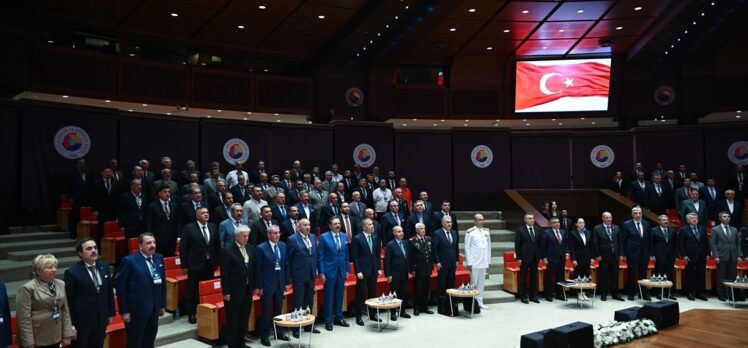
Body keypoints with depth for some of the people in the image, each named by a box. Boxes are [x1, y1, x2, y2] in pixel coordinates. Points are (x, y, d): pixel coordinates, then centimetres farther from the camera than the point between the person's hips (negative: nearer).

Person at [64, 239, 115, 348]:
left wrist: (111, 313, 10)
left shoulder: (104, 266, 2)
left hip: (101, 319, 5)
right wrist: (71, 325, -12)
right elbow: (68, 301, -12)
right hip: (82, 321, -5)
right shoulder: (72, 272, -14)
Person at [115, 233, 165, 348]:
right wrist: (124, 311, -13)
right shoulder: (129, 261, -13)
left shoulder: (159, 258, 5)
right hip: (136, 310, -6)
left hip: (154, 309, 6)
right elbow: (120, 287, -12)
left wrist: (162, 304, 11)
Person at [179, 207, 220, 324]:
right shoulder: (189, 228, -7)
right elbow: (183, 248, -6)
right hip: (195, 265, -3)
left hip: (210, 264, 4)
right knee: (192, 291, 6)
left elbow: (217, 245, 11)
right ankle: (191, 313, 19)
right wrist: (184, 265, -9)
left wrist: (216, 261, 7)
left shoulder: (213, 227, 7)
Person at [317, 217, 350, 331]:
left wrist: (347, 270, 7)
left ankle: (339, 318, 24)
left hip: (342, 270, 4)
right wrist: (321, 273, -11)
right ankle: (328, 320, 14)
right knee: (329, 296, 4)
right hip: (330, 270, -4)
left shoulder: (344, 236, 6)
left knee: (339, 295, 12)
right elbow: (321, 256, -7)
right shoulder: (324, 237, -7)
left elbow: (346, 254, 11)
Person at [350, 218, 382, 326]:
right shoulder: (357, 238, -9)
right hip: (362, 271, -5)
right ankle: (358, 317, 10)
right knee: (360, 294, 1)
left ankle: (372, 314, 24)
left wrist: (379, 268, 6)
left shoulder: (375, 238, 8)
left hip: (373, 270, 5)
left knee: (372, 293, 12)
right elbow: (354, 256, -10)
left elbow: (378, 254, 12)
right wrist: (358, 271, -14)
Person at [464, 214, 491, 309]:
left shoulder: (486, 231, 10)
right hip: (474, 263, -5)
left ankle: (480, 302, 18)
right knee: (473, 283, 0)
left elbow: (488, 246, 12)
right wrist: (469, 263, -10)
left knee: (481, 283, 10)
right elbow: (467, 248, -6)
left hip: (484, 262, 5)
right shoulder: (470, 232, -6)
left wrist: (488, 261, 9)